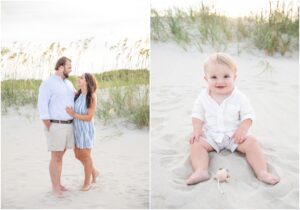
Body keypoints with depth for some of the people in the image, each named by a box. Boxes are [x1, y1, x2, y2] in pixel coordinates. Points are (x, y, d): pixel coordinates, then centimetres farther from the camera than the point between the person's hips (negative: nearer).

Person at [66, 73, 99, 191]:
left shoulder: (92, 97, -17)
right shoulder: (77, 95, -2)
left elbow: (89, 117, -18)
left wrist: (73, 114, -23)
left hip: (86, 129, -6)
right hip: (76, 128, 6)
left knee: (86, 155, 7)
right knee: (78, 155, 14)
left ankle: (87, 182, 24)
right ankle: (94, 172, 37)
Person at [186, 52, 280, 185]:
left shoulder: (239, 97, -8)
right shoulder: (203, 97, -4)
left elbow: (248, 115, -5)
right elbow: (197, 114, 3)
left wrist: (242, 129, -22)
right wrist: (197, 129, -14)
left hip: (234, 134, -1)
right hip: (210, 135, 1)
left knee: (251, 142, -22)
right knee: (196, 143, -23)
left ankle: (262, 172, -23)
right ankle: (201, 171, -37)